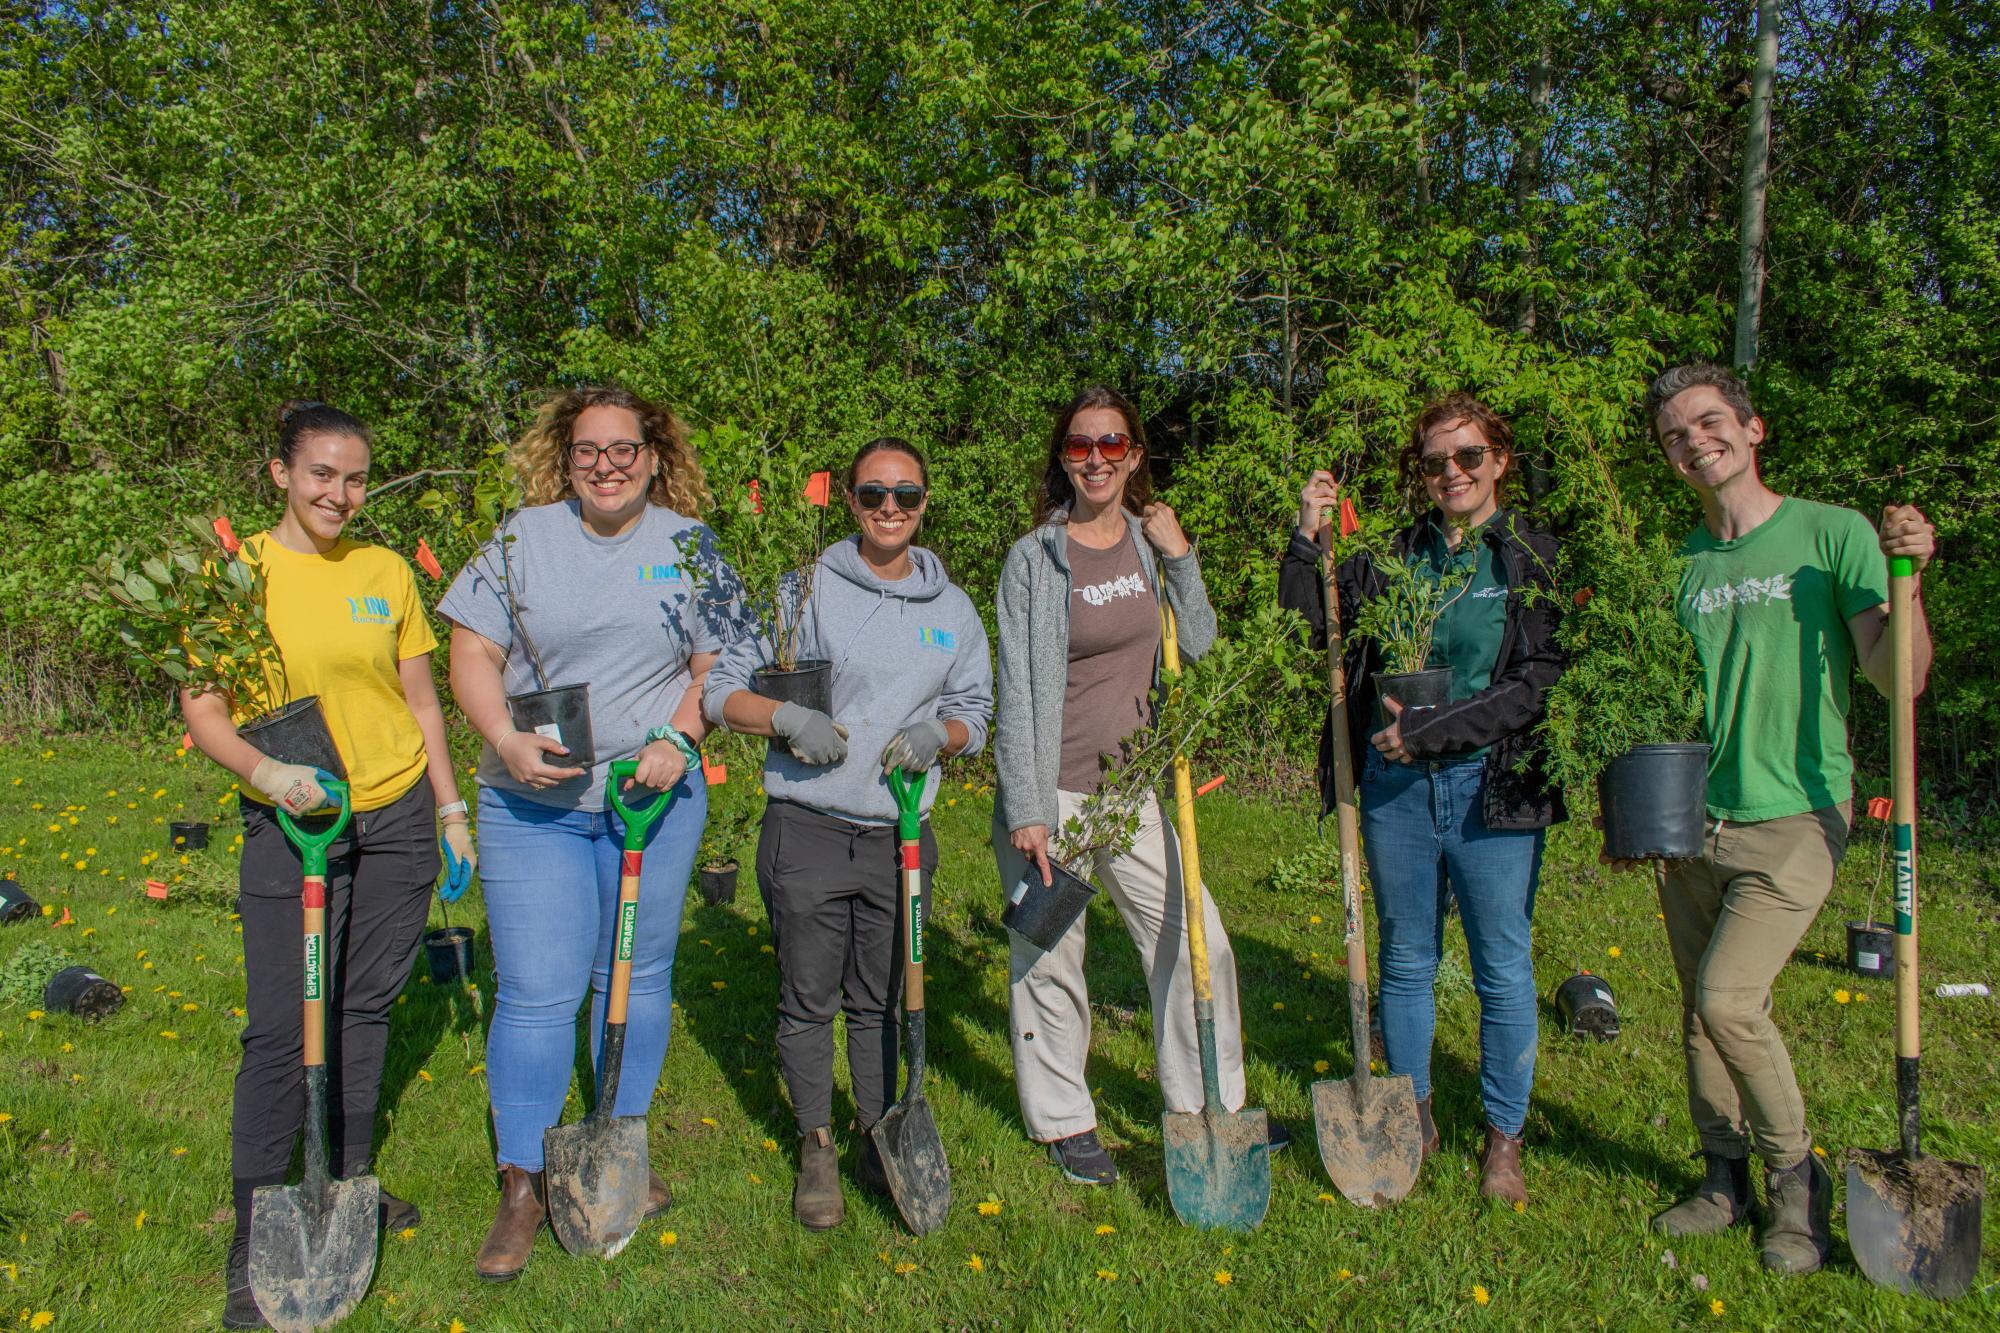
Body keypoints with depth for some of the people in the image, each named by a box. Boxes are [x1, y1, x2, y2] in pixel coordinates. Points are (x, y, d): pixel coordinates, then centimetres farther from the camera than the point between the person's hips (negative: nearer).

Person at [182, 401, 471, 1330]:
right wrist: (260, 768, -25)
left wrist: (451, 808, 9)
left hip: (397, 818, 3)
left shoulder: (385, 571, 5)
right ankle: (254, 1236, 12)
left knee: (365, 1006, 13)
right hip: (289, 827, -3)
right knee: (281, 1025, -2)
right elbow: (201, 712, -6)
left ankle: (346, 1184, 30)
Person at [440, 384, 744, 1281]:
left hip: (656, 797, 1)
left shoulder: (691, 546, 5)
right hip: (533, 803, -1)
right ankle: (522, 1184, 13)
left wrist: (678, 740, -12)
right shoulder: (522, 537, 3)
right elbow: (472, 653, 1)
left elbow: (718, 666, 5)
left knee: (637, 979, 12)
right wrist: (506, 740, -15)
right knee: (536, 992, -1)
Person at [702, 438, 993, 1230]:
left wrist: (937, 733, -9)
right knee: (808, 1001, 8)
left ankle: (880, 1145, 32)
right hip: (807, 831, -2)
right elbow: (722, 690, 0)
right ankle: (816, 1149, 27)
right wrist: (787, 718, -19)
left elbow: (976, 714, 13)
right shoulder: (806, 590, -2)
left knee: (880, 1002, 14)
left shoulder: (953, 609, 8)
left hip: (901, 837, 2)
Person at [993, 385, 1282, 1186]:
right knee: (1050, 959, 7)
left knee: (1196, 940, 8)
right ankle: (1064, 1122, 28)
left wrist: (1180, 558, -3)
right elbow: (1018, 691, -11)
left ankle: (1209, 1105, 27)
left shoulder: (1149, 541, 6)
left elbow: (1198, 646, 9)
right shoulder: (1035, 558, -9)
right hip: (1053, 789, -5)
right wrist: (1025, 811, -14)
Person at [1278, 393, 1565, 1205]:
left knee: (1503, 970, 7)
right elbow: (1311, 632, 6)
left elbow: (1540, 680, -10)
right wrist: (1305, 542, -5)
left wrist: (1434, 730, -16)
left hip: (1493, 787, -3)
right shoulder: (1393, 558, 7)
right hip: (1394, 783, 3)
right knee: (1405, 961, 14)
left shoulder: (1536, 557, -2)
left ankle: (1503, 1140, 24)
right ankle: (1414, 1118, 31)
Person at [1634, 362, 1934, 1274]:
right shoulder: (1679, 564, 8)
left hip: (1794, 820, -5)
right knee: (1701, 1008, 10)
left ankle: (1796, 1177, 9)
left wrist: (1904, 576, -24)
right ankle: (1726, 1178, 28)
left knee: (1729, 996, -15)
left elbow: (1897, 678, -10)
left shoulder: (1834, 534, -5)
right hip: (1692, 823, 5)